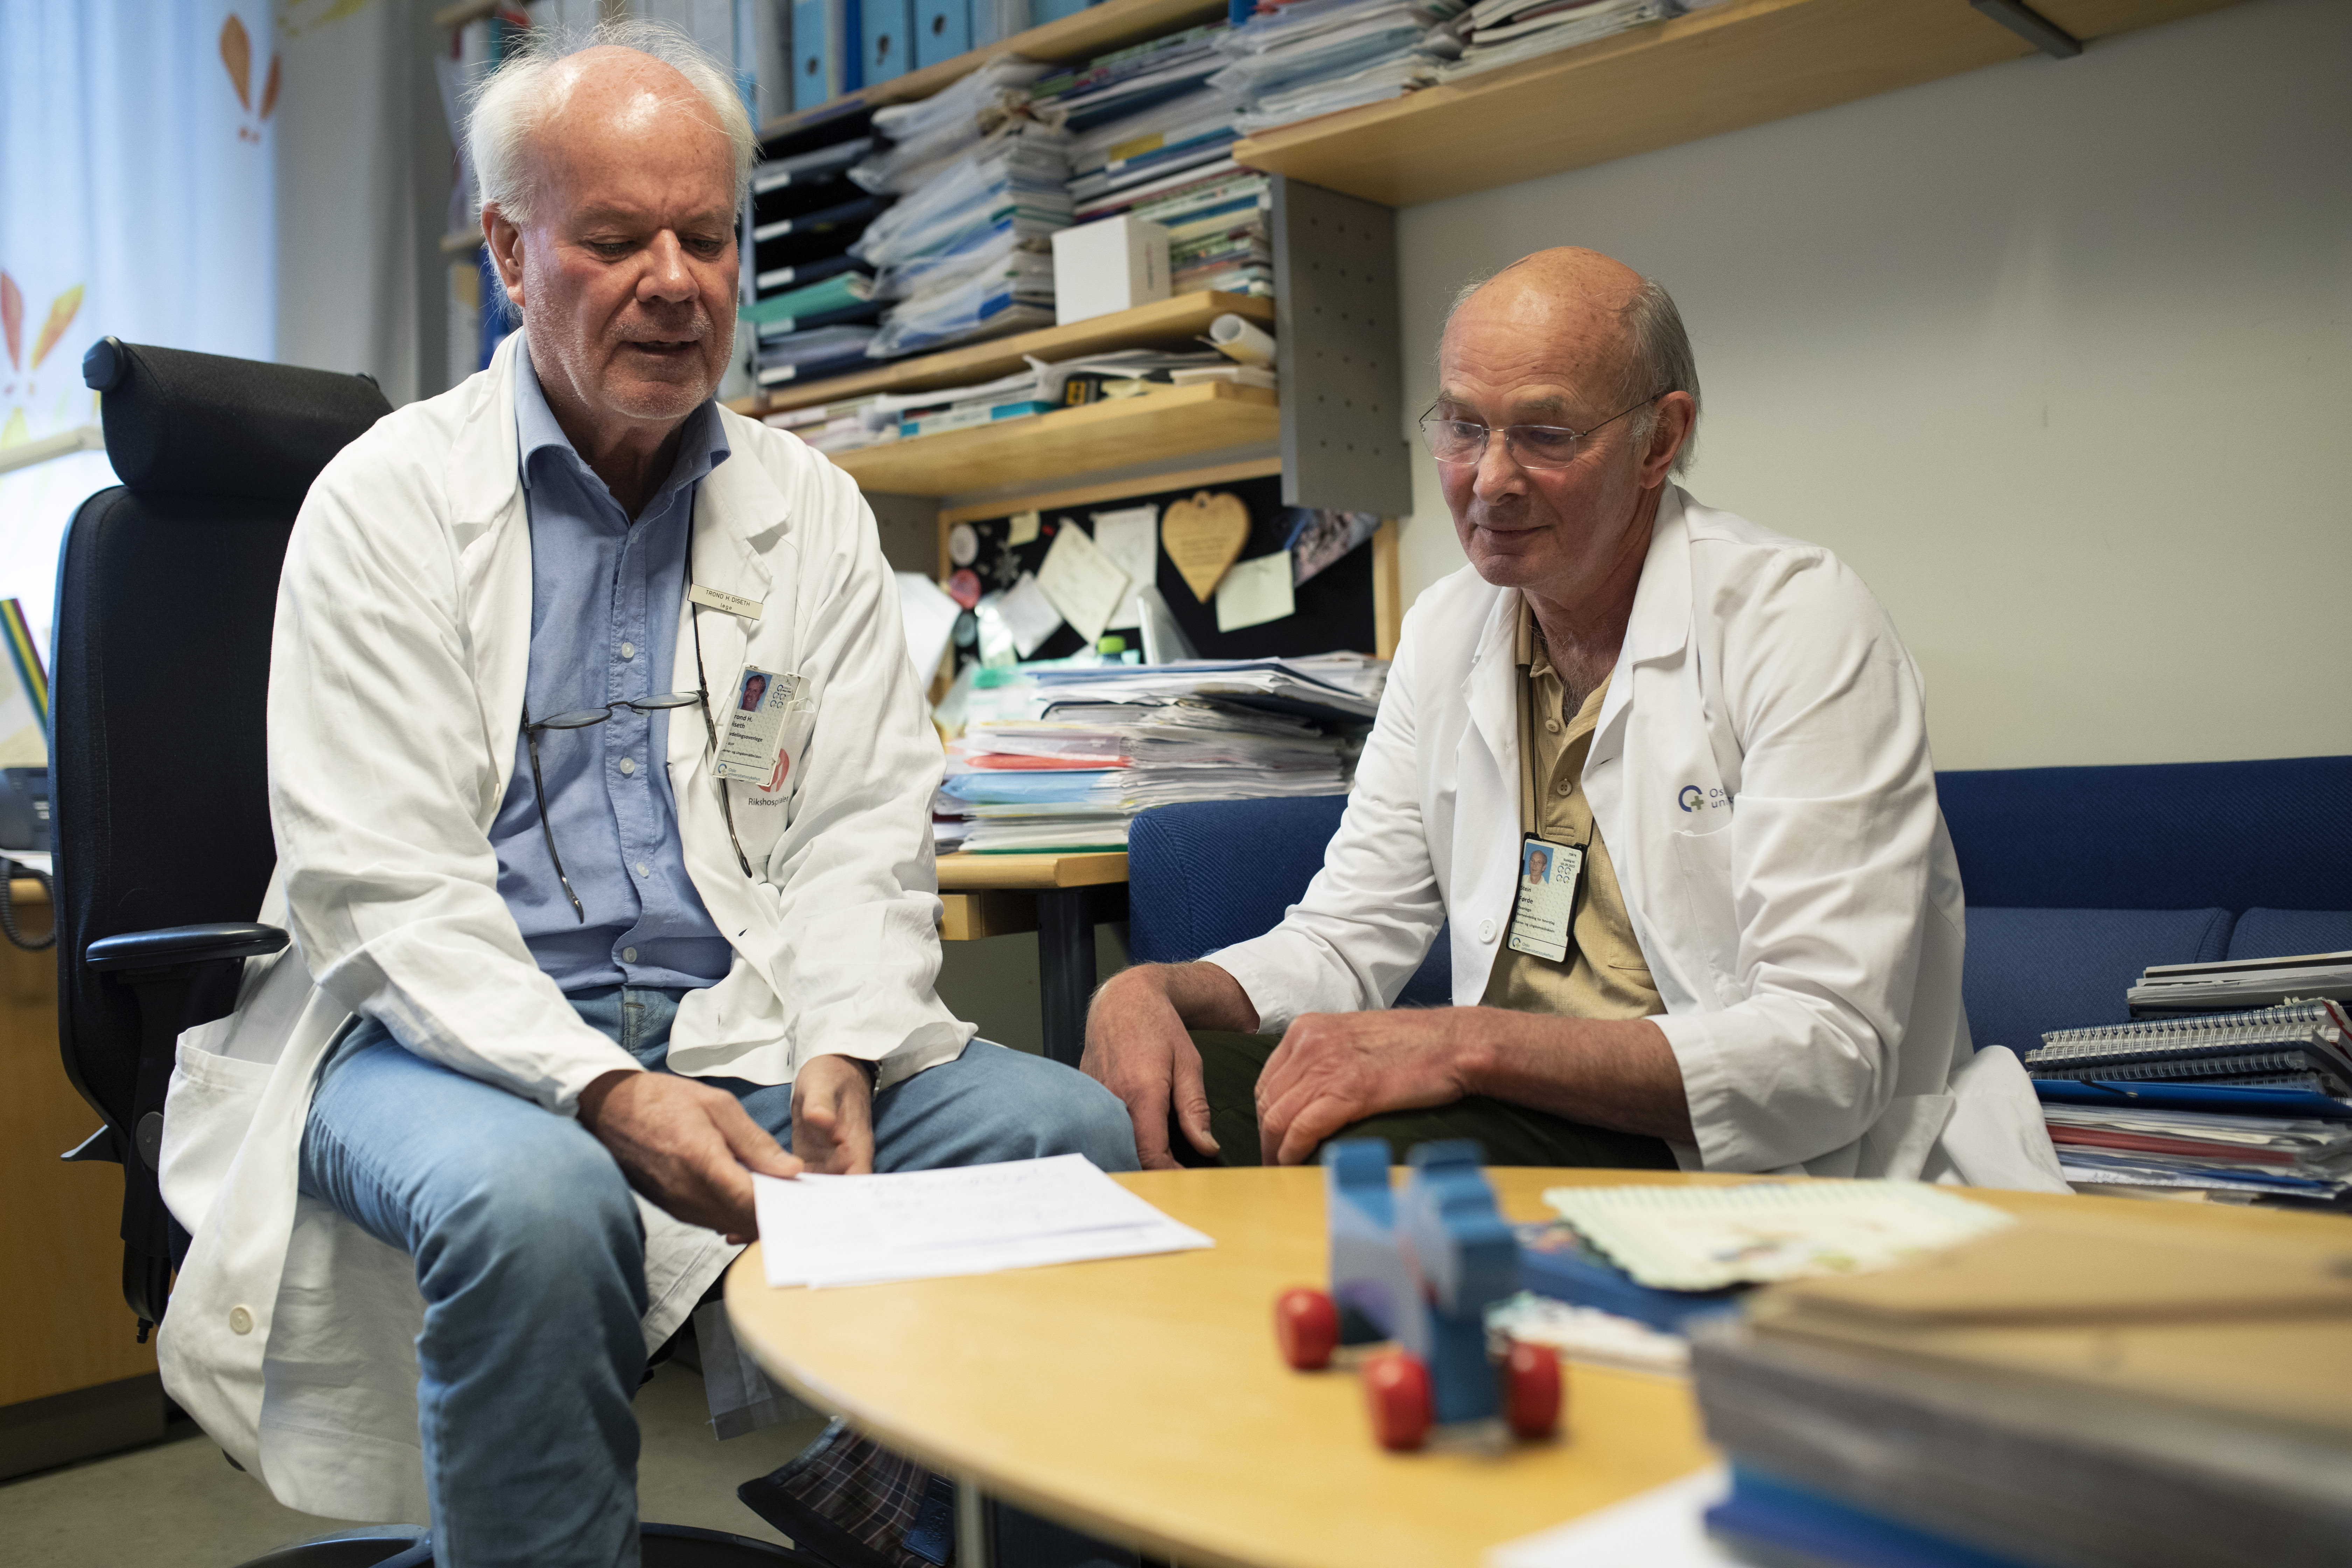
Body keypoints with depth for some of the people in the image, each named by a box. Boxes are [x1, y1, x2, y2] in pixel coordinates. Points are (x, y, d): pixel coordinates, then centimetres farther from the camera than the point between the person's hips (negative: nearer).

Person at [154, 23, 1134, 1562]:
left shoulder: (814, 511, 10)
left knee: (1075, 1132, -18)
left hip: (745, 1023, 4)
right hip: (457, 1032, -3)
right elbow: (383, 886, -10)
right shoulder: (388, 499, -1)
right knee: (537, 1203, -36)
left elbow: (865, 834, 5)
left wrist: (839, 1055, -15)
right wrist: (608, 1092, -25)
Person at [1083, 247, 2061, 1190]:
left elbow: (1831, 1052, -21)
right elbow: (1346, 938, 11)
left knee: (1387, 1156, -34)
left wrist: (1470, 1044, -32)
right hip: (1521, 1112, 6)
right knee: (1129, 1098, -18)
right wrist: (1152, 993, -11)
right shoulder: (1446, 633, 10)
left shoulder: (1801, 626, -12)